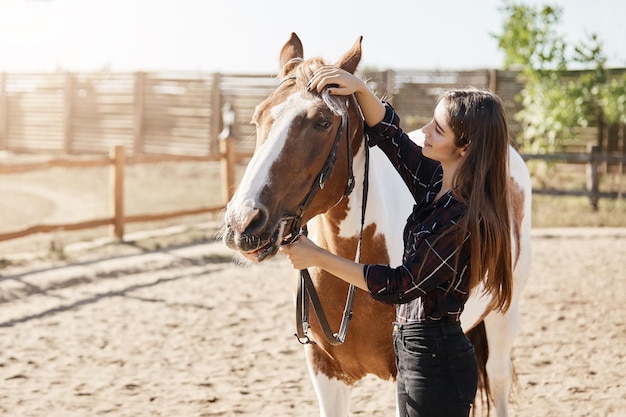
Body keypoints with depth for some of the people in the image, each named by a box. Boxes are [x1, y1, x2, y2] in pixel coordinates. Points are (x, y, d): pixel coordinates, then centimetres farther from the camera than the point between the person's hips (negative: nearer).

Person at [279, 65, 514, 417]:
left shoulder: (465, 220, -24)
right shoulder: (436, 183, 1)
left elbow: (401, 285, -21)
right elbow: (388, 134, 8)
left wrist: (318, 257, -18)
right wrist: (360, 88, -11)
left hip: (437, 362, -9)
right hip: (416, 352, 9)